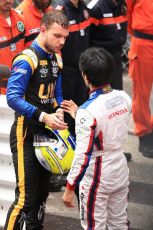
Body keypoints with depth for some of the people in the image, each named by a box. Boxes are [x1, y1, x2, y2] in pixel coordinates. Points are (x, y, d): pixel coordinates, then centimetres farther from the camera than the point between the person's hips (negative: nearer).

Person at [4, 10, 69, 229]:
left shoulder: (56, 59, 9)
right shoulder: (27, 59, -18)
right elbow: (13, 97, -26)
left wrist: (58, 111, -3)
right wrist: (43, 117, -32)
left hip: (46, 133, 8)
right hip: (26, 134, -8)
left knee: (42, 194, 16)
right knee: (25, 198, -12)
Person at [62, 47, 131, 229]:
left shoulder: (88, 111, -25)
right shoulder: (124, 98, -6)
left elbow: (83, 156, -23)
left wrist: (69, 188, -14)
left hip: (97, 176, -6)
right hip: (121, 171, 6)